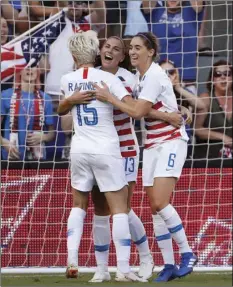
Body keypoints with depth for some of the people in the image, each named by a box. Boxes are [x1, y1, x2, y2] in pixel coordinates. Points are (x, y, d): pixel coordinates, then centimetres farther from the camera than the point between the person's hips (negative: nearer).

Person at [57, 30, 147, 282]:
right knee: (119, 207, -1)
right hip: (106, 150, -4)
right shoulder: (107, 79, -10)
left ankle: (72, 261, 7)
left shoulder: (68, 81, 3)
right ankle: (124, 268, -9)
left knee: (79, 204, 19)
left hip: (80, 149, 4)